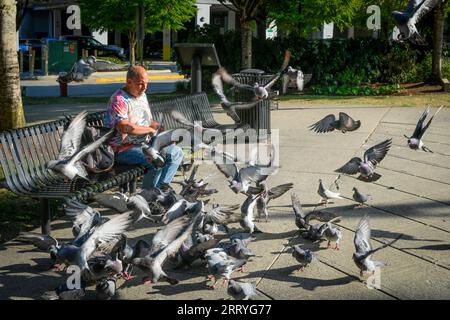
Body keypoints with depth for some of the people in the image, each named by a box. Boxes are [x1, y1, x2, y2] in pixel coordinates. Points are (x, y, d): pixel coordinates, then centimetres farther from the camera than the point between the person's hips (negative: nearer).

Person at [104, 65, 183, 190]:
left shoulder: (142, 96, 15)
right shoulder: (119, 99, -16)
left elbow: (149, 122, 24)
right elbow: (124, 127, -29)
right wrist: (150, 130, -18)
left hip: (144, 144, 9)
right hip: (123, 149, -9)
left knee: (176, 152, 0)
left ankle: (160, 188, -1)